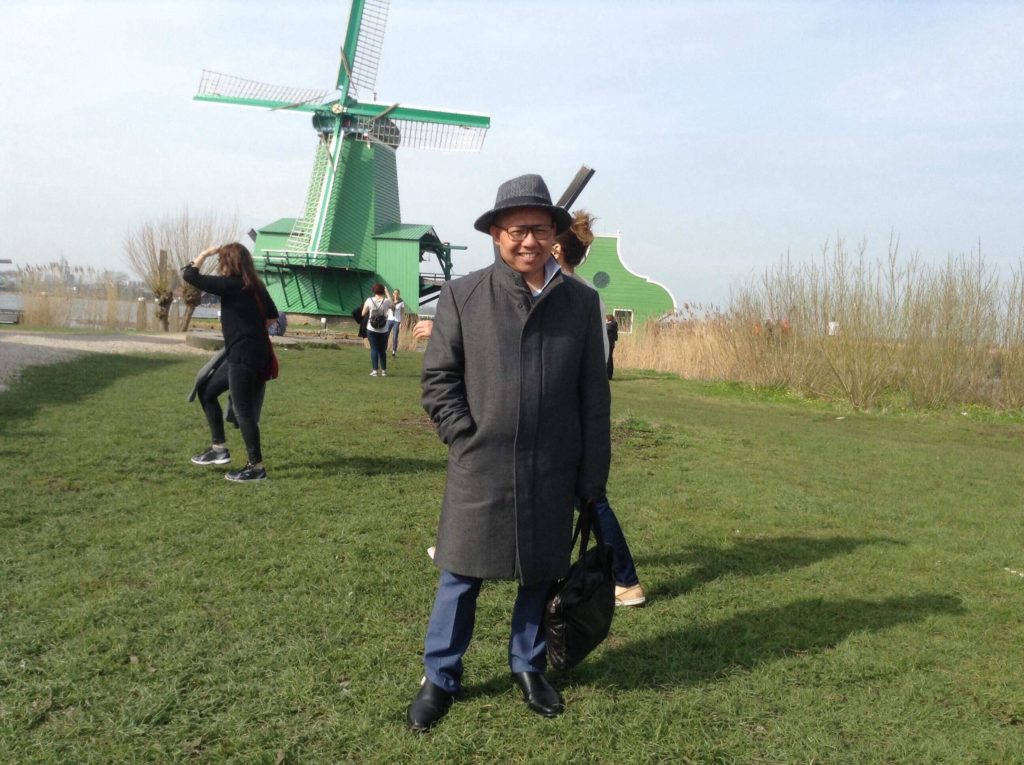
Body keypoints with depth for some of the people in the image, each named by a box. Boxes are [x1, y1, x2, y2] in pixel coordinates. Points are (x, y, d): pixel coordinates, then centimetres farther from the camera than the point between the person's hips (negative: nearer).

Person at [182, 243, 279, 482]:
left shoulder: (230, 284, -14)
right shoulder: (255, 286, 10)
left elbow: (189, 275, -10)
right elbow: (272, 316, 19)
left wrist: (205, 253, 2)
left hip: (244, 357, -9)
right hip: (256, 354, 9)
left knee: (242, 410, -2)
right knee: (207, 392, 18)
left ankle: (256, 467, 5)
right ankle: (219, 449, 22)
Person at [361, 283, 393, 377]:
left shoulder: (369, 300, -8)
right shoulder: (386, 301, -7)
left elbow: (363, 314, -1)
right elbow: (391, 305, 18)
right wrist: (387, 293, 21)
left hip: (371, 330, -1)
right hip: (383, 330, 1)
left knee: (374, 349, 4)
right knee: (382, 350, 13)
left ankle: (375, 371, -3)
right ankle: (384, 370, 17)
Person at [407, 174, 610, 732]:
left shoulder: (582, 301, 2)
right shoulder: (462, 296, -2)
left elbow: (594, 396, 3)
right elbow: (438, 379, 0)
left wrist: (593, 477, 3)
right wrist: (468, 441, -8)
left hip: (552, 472, 2)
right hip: (479, 470, -1)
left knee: (541, 575, 15)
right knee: (461, 575, 8)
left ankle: (528, 667, 38)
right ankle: (440, 678, 28)